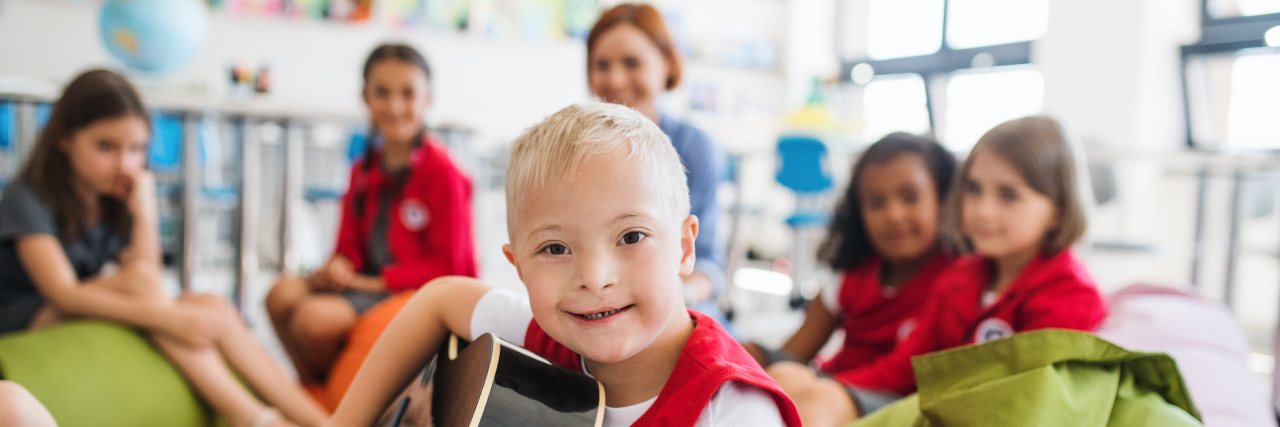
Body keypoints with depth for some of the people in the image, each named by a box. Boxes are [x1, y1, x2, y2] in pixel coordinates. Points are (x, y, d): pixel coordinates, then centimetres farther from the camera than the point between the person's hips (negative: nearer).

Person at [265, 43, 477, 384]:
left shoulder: (442, 171, -14)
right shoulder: (363, 170, 10)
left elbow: (447, 265, -14)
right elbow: (350, 245, 16)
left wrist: (378, 280, -15)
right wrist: (338, 267, -7)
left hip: (419, 292, -7)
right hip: (369, 282, 8)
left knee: (316, 317, -23)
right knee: (283, 293, -10)